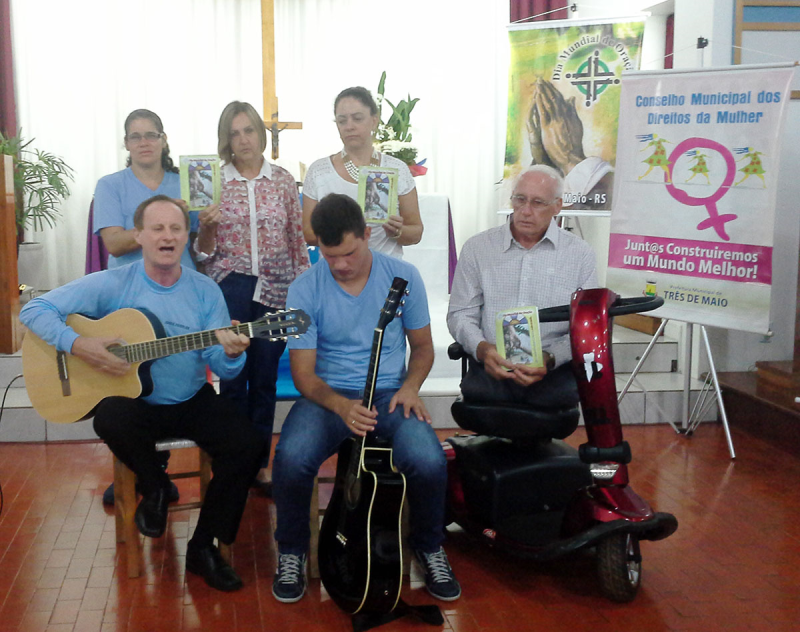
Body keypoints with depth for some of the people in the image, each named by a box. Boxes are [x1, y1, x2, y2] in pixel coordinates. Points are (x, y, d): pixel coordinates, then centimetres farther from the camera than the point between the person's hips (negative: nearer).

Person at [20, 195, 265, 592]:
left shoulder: (205, 291, 0)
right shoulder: (112, 285, -6)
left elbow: (222, 369, -4)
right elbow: (34, 310, -8)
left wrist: (231, 354, -29)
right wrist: (78, 345, -24)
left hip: (191, 403, 2)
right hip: (133, 402, -2)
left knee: (247, 445, -21)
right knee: (111, 419, -36)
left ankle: (203, 547, -1)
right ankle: (154, 487, -1)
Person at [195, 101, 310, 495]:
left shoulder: (283, 181, 6)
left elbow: (297, 240, 10)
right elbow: (203, 252, 4)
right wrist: (206, 227, -16)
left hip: (274, 291, 1)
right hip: (228, 289, -1)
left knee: (265, 381, 7)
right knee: (232, 379, 2)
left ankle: (259, 466, 19)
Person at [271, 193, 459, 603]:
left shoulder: (403, 276, 0)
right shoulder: (305, 290, -5)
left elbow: (422, 345, 11)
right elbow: (303, 372, -5)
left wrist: (410, 386, -10)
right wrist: (341, 405, -25)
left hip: (389, 392, 1)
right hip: (329, 396, 0)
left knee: (429, 461, -29)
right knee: (291, 457, -32)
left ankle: (429, 547, 4)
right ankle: (292, 551, -1)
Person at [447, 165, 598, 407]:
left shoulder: (580, 254, 10)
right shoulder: (476, 248, 12)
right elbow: (460, 314, 11)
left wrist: (550, 359, -15)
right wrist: (481, 348, -12)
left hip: (553, 370, 0)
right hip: (491, 368, 1)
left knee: (562, 395, -32)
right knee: (476, 390, -32)